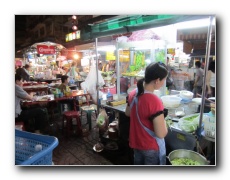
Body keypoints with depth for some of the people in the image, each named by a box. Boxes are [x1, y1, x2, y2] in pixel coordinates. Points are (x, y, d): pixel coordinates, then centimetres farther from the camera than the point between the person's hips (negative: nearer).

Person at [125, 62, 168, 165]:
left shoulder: (133, 94, -8)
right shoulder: (154, 101, -31)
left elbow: (128, 113, 10)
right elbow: (161, 134, -27)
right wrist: (162, 121, -9)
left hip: (136, 143, 7)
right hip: (151, 147, -6)